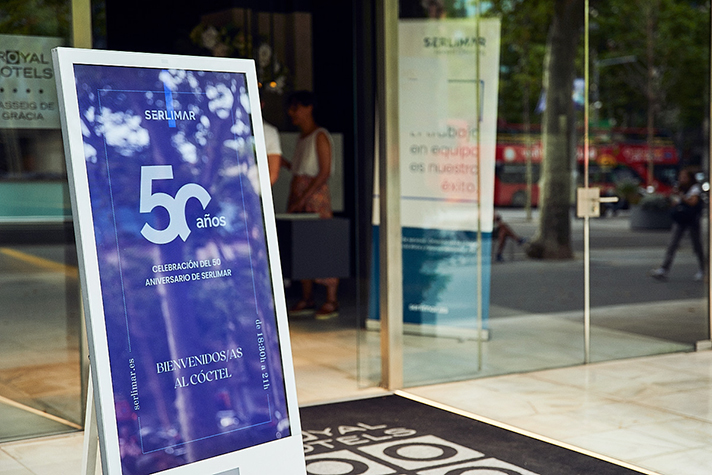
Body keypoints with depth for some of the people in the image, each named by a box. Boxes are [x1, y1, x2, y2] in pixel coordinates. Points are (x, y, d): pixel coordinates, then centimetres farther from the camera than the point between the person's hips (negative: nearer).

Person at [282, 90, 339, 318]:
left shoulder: (320, 136, -8)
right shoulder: (302, 137, 17)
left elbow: (324, 172, -15)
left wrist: (303, 198, -19)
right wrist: (284, 163, 10)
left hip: (315, 196, -9)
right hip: (298, 197, 9)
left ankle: (331, 301, -5)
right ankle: (307, 299, 12)